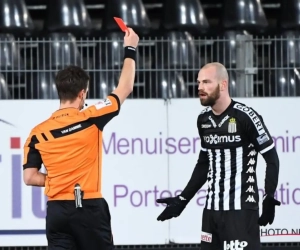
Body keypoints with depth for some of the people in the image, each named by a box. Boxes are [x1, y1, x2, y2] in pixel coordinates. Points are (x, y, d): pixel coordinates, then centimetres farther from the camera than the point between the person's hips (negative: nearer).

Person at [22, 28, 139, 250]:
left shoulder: (38, 133, 3)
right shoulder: (90, 119, -6)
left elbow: (29, 177, 2)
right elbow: (125, 89, 5)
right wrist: (130, 50, 17)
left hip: (57, 210, 3)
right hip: (89, 208, -3)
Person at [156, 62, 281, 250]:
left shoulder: (245, 116, -13)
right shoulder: (204, 119, 8)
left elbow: (272, 159, -8)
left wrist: (269, 199, -16)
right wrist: (183, 200, 19)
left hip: (241, 209, -7)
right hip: (212, 209, 7)